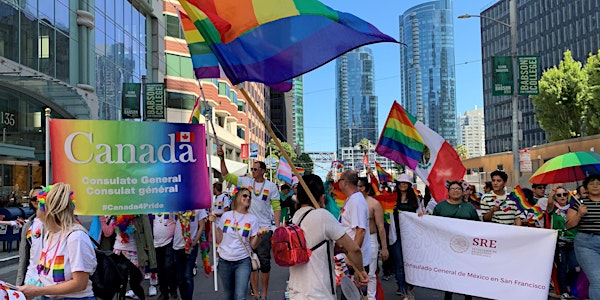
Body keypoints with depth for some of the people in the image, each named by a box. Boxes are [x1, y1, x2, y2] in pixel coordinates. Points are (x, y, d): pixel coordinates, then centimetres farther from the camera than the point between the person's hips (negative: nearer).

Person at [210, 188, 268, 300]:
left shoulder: (252, 219, -2)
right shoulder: (226, 215, 0)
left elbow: (253, 245, -3)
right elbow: (219, 240, 1)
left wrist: (258, 234, -21)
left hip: (243, 262, -2)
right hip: (224, 261, 2)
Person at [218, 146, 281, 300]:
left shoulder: (271, 186, -1)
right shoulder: (245, 181, 5)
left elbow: (276, 207, -1)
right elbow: (226, 175, 2)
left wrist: (277, 227, -9)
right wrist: (222, 158, -9)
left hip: (264, 229, -3)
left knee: (264, 261, 1)